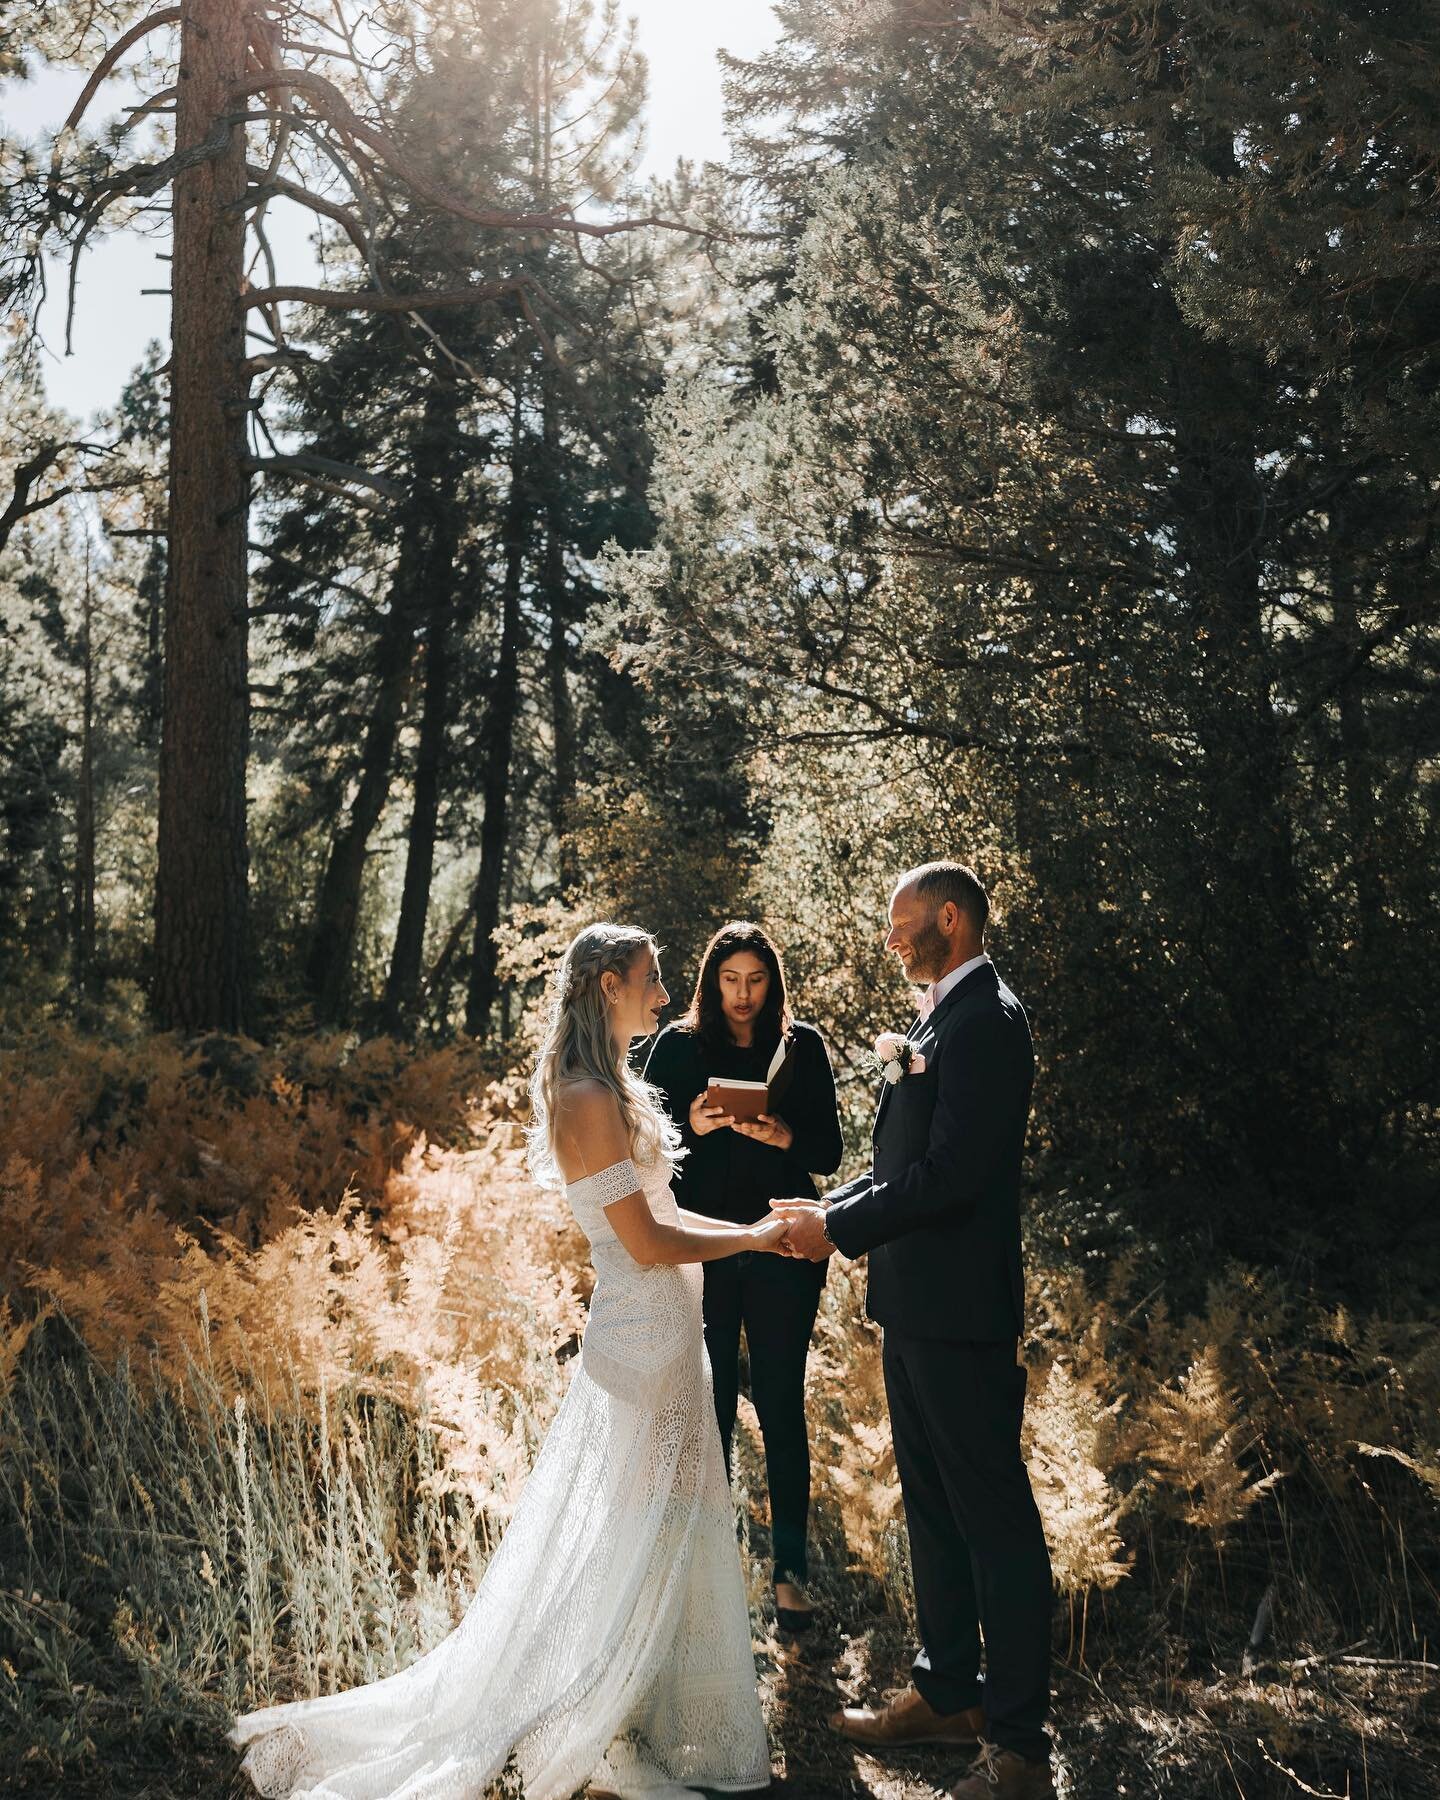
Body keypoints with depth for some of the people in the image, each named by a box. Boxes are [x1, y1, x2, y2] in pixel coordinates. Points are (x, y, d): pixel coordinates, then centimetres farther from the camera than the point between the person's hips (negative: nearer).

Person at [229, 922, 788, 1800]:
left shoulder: (614, 1089, 12)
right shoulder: (592, 1100, -20)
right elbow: (647, 1243, -20)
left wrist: (752, 1227, 8)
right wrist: (752, 1238, -9)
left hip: (664, 1333, 10)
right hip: (643, 1340, -10)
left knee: (669, 1531, 17)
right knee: (639, 1538, 1)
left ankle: (633, 1720, 31)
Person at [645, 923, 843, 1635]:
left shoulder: (803, 1047, 3)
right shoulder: (678, 1047, 2)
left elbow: (829, 1152, 1)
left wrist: (785, 1137, -18)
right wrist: (691, 1127, -17)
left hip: (782, 1249, 0)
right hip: (700, 1251, 0)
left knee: (782, 1408, 5)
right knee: (708, 1409, 7)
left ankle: (790, 1569, 16)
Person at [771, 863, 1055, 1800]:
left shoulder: (984, 1021, -17)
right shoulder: (940, 1020, 13)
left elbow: (951, 1172, -23)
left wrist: (842, 1229, -14)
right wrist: (831, 1206, 3)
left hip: (959, 1310, -10)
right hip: (916, 1305, 10)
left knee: (994, 1518, 0)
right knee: (933, 1506, 20)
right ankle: (949, 1693, 35)